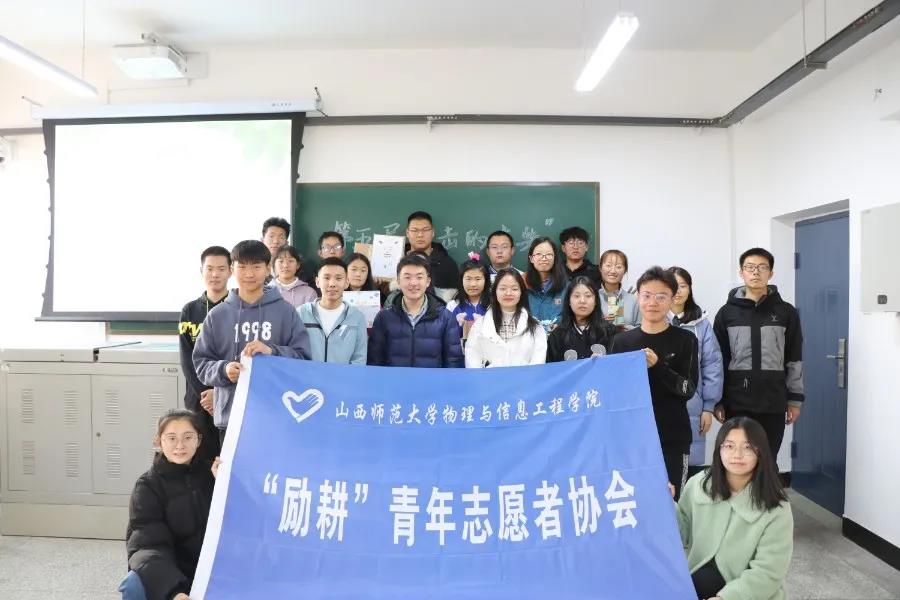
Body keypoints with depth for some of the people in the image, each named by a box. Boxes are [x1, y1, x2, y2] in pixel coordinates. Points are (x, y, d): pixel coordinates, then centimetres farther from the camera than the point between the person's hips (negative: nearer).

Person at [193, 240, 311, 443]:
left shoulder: (285, 312, 2)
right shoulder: (217, 315, 6)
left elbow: (304, 358, -1)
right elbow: (201, 362, 7)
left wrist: (272, 351, -18)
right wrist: (223, 370, -13)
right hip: (230, 414, 2)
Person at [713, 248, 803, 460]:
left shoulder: (786, 312, 5)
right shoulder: (727, 312, 3)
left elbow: (794, 359, 6)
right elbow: (718, 359, 3)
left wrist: (795, 399, 3)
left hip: (773, 402, 1)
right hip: (737, 402, 0)